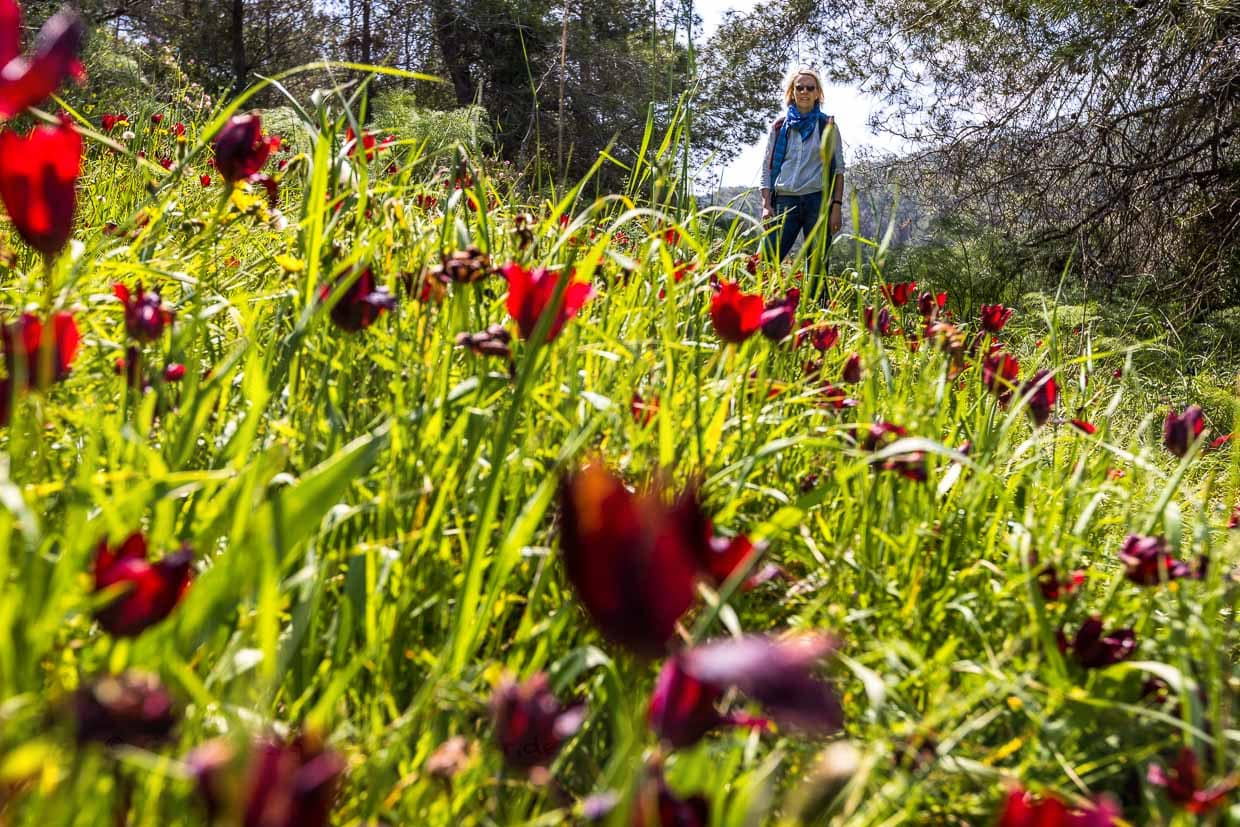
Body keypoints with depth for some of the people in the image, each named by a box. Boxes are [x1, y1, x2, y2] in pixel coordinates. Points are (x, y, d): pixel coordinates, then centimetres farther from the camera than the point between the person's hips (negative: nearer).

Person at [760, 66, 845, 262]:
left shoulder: (827, 126, 10)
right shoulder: (779, 126, 13)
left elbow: (838, 169, 7)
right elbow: (767, 168, 12)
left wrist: (837, 206, -3)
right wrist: (766, 205, 1)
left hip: (818, 200, -1)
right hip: (785, 201, 1)